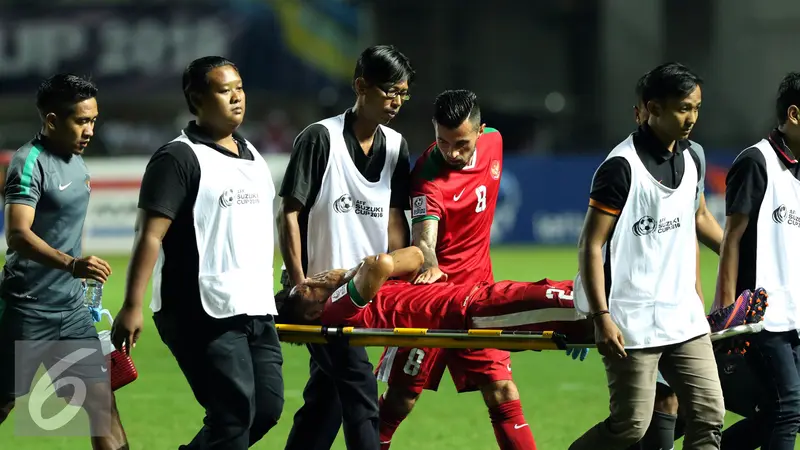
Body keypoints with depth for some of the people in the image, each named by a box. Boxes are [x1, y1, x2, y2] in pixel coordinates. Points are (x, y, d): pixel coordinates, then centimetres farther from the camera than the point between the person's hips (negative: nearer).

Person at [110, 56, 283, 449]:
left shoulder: (253, 157, 17)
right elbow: (151, 234, -14)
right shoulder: (179, 158, -8)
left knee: (267, 407, 4)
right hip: (202, 313, -8)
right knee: (234, 412, -10)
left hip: (256, 310, 8)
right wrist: (132, 306, -21)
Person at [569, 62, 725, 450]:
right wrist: (601, 317, -19)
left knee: (709, 416, 0)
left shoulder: (689, 161, 10)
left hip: (684, 320, 7)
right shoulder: (622, 167, -13)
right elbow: (591, 245, -13)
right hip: (633, 324, -7)